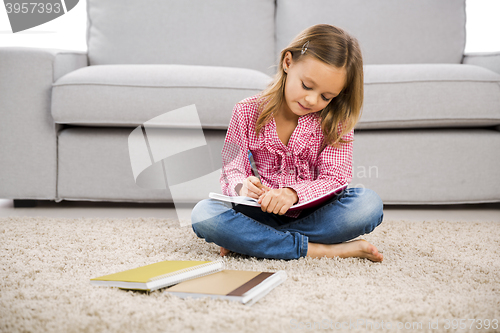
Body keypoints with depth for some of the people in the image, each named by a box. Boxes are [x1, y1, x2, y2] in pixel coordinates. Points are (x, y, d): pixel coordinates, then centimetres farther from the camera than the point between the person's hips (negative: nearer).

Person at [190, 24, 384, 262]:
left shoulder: (336, 121, -5)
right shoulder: (247, 113, -3)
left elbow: (335, 178, -13)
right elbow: (232, 170, -3)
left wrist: (292, 193, -34)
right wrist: (242, 186, -29)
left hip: (313, 214, 1)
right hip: (262, 213, 0)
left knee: (369, 204, -30)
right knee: (203, 214, -28)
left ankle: (248, 240, -24)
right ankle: (315, 249, -32)